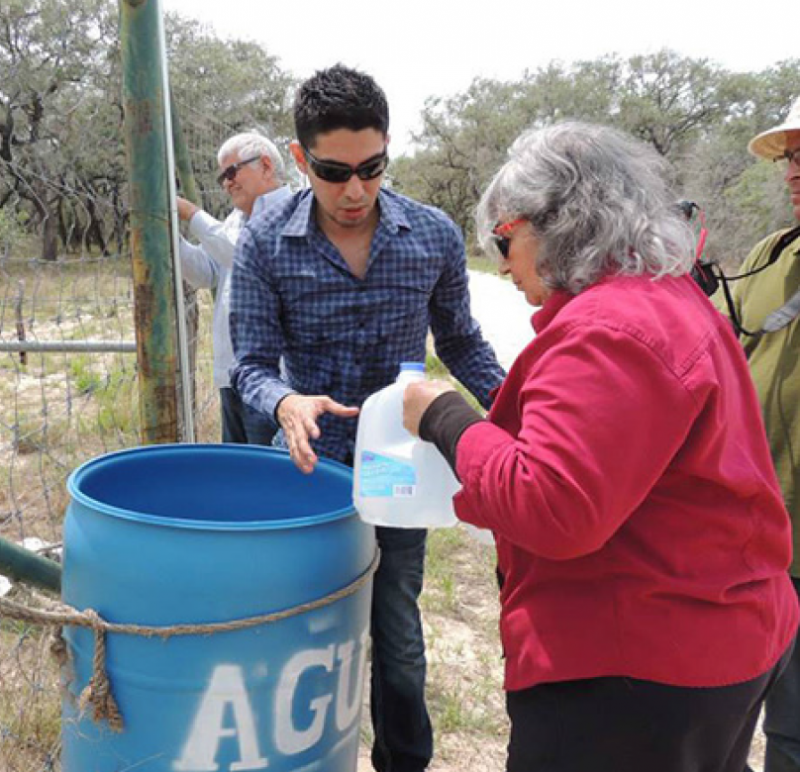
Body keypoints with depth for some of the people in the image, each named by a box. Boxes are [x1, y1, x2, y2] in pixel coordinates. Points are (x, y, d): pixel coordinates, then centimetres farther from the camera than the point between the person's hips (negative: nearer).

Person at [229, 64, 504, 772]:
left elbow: (461, 344, 7)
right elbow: (253, 363, -8)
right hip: (312, 464, 0)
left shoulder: (436, 237, -5)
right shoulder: (264, 245, -9)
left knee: (398, 634, 13)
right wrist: (286, 403, -30)